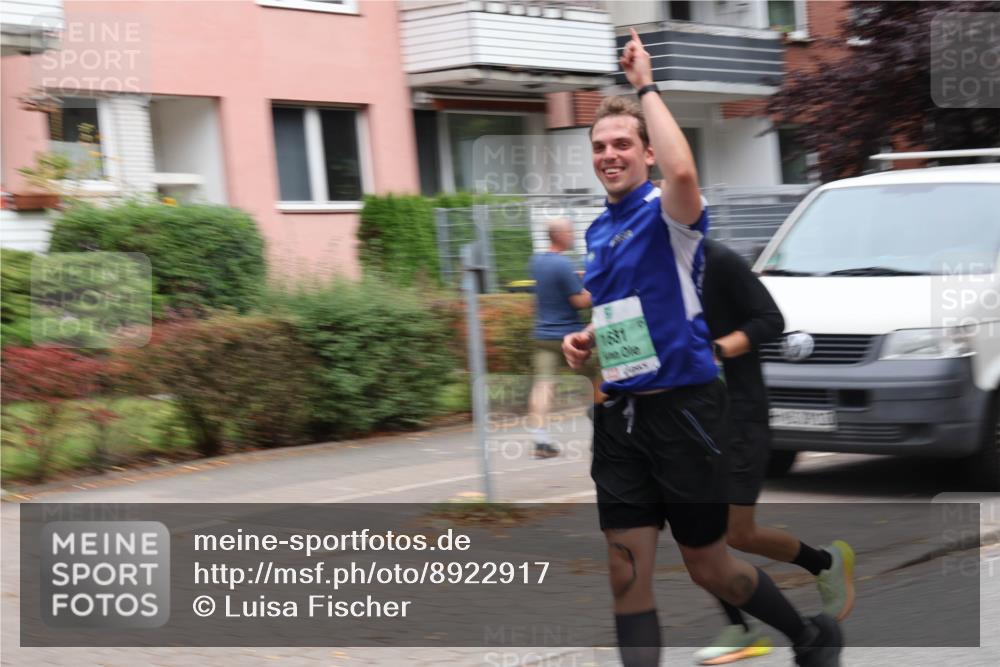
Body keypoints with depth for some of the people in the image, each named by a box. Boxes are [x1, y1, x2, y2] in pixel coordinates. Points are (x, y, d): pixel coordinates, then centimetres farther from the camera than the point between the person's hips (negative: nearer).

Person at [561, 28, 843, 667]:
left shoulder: (669, 213, -10)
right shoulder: (598, 230, 12)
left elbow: (683, 170, -36)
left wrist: (646, 86, -26)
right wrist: (587, 339, 7)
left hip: (683, 406, -6)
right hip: (620, 415, 7)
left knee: (709, 567, 7)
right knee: (628, 577, 0)